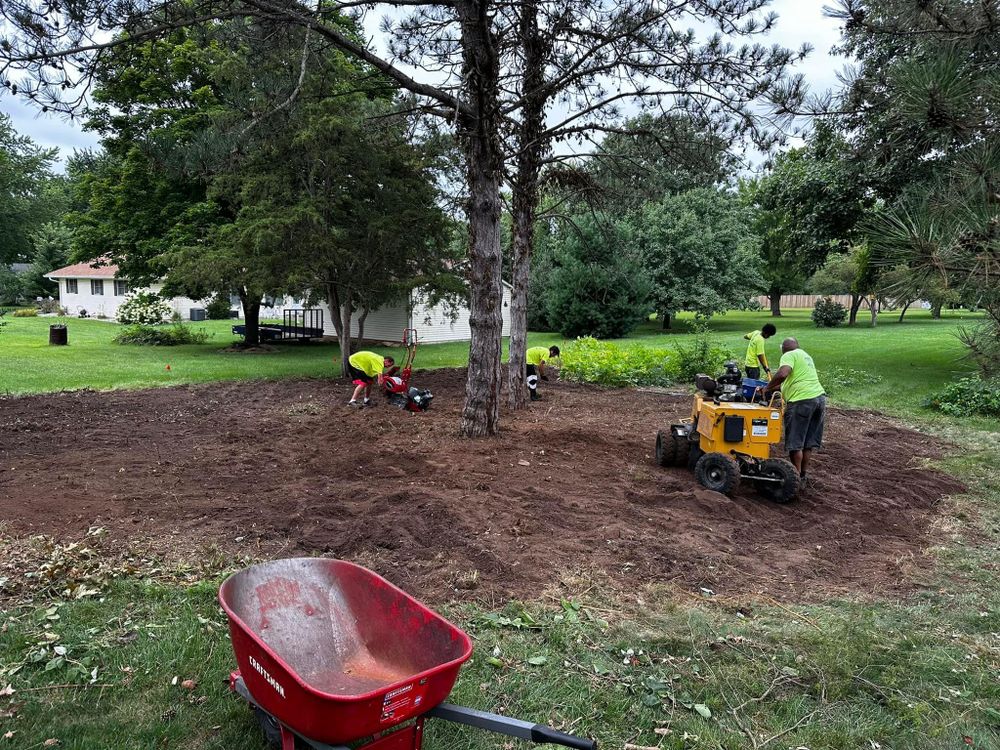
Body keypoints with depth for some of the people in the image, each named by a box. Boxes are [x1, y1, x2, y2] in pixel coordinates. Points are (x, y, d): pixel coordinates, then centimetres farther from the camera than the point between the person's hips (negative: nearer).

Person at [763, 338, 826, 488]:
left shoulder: (789, 355, -3)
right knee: (809, 441, 16)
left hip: (802, 400, -9)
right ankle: (803, 475, 24)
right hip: (819, 397, 9)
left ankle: (796, 478, 7)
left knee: (795, 442, 1)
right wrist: (776, 388, 27)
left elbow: (782, 374, -22)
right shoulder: (805, 355, 26)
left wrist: (768, 388, -9)